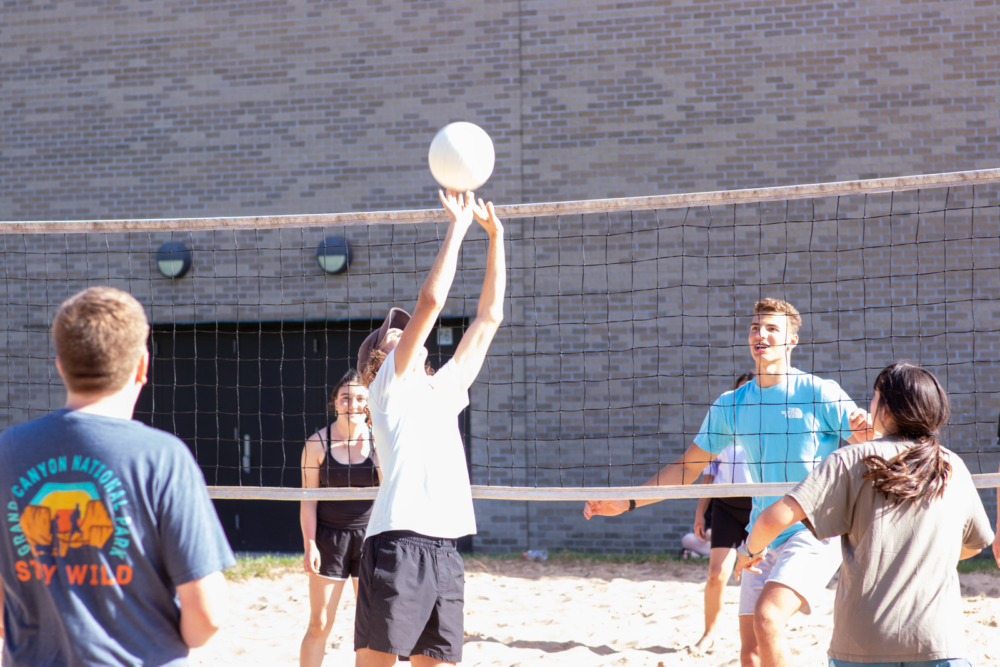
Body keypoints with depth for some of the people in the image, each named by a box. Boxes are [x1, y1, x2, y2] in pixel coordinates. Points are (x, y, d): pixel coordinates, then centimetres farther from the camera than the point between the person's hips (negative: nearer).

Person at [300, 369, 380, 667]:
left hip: (370, 535, 1)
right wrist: (309, 545, -10)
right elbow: (308, 499, -3)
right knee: (319, 625, 0)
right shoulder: (318, 442, -3)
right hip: (330, 538, -1)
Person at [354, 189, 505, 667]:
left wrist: (495, 234, 22)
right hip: (397, 542, -7)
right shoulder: (387, 385, 6)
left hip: (445, 549, 7)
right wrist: (457, 227, 3)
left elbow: (489, 316, 25)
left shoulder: (444, 390, 25)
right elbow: (431, 300, -4)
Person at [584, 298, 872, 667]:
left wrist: (868, 435, -32)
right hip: (761, 536, 6)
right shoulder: (731, 404, 9)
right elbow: (686, 468, 14)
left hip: (815, 532, -6)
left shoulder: (819, 393, -6)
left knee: (767, 619, -26)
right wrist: (627, 501, 5)